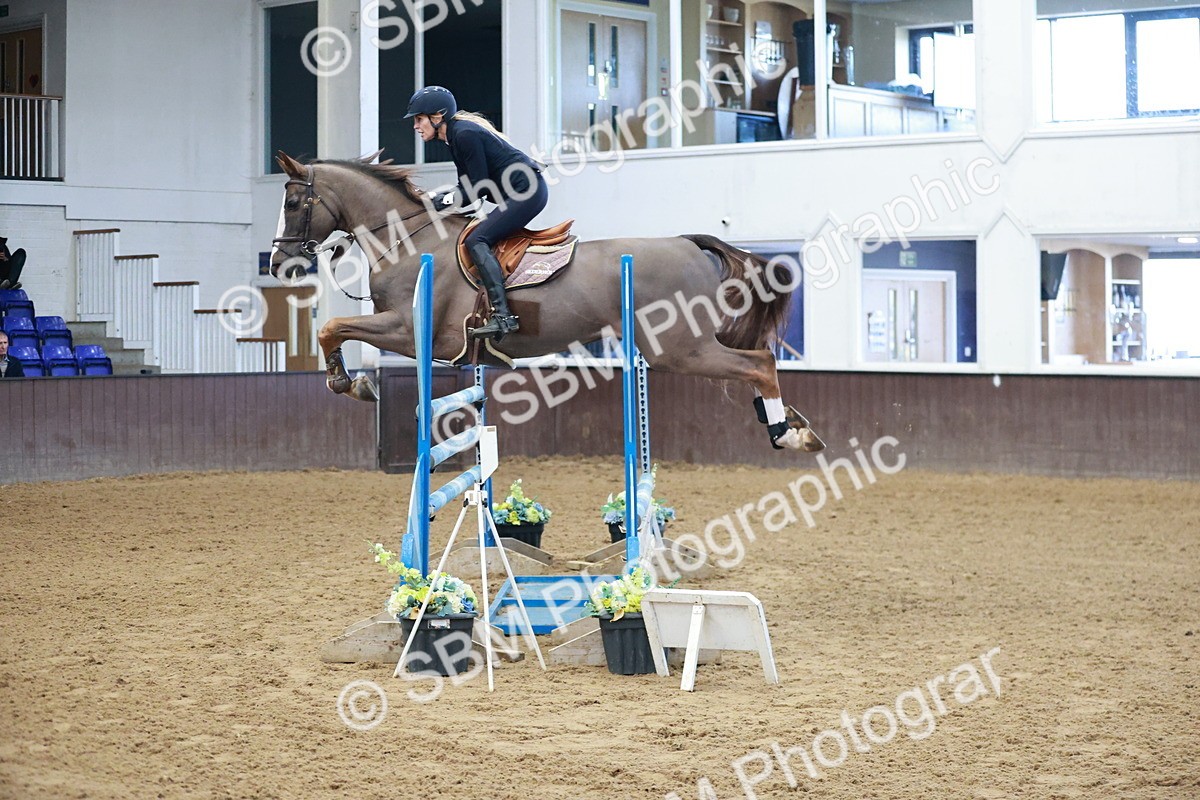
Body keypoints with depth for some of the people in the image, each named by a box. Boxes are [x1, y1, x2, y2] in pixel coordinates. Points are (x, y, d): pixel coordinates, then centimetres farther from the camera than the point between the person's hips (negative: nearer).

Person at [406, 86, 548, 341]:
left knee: (476, 241, -18)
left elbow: (479, 188, -16)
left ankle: (503, 316, -29)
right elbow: (468, 186, 17)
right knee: (479, 238, 15)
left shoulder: (465, 135, -15)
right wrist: (435, 198, 5)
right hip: (521, 193, 11)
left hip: (528, 192, -11)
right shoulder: (457, 135, 16)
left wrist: (445, 200, -9)